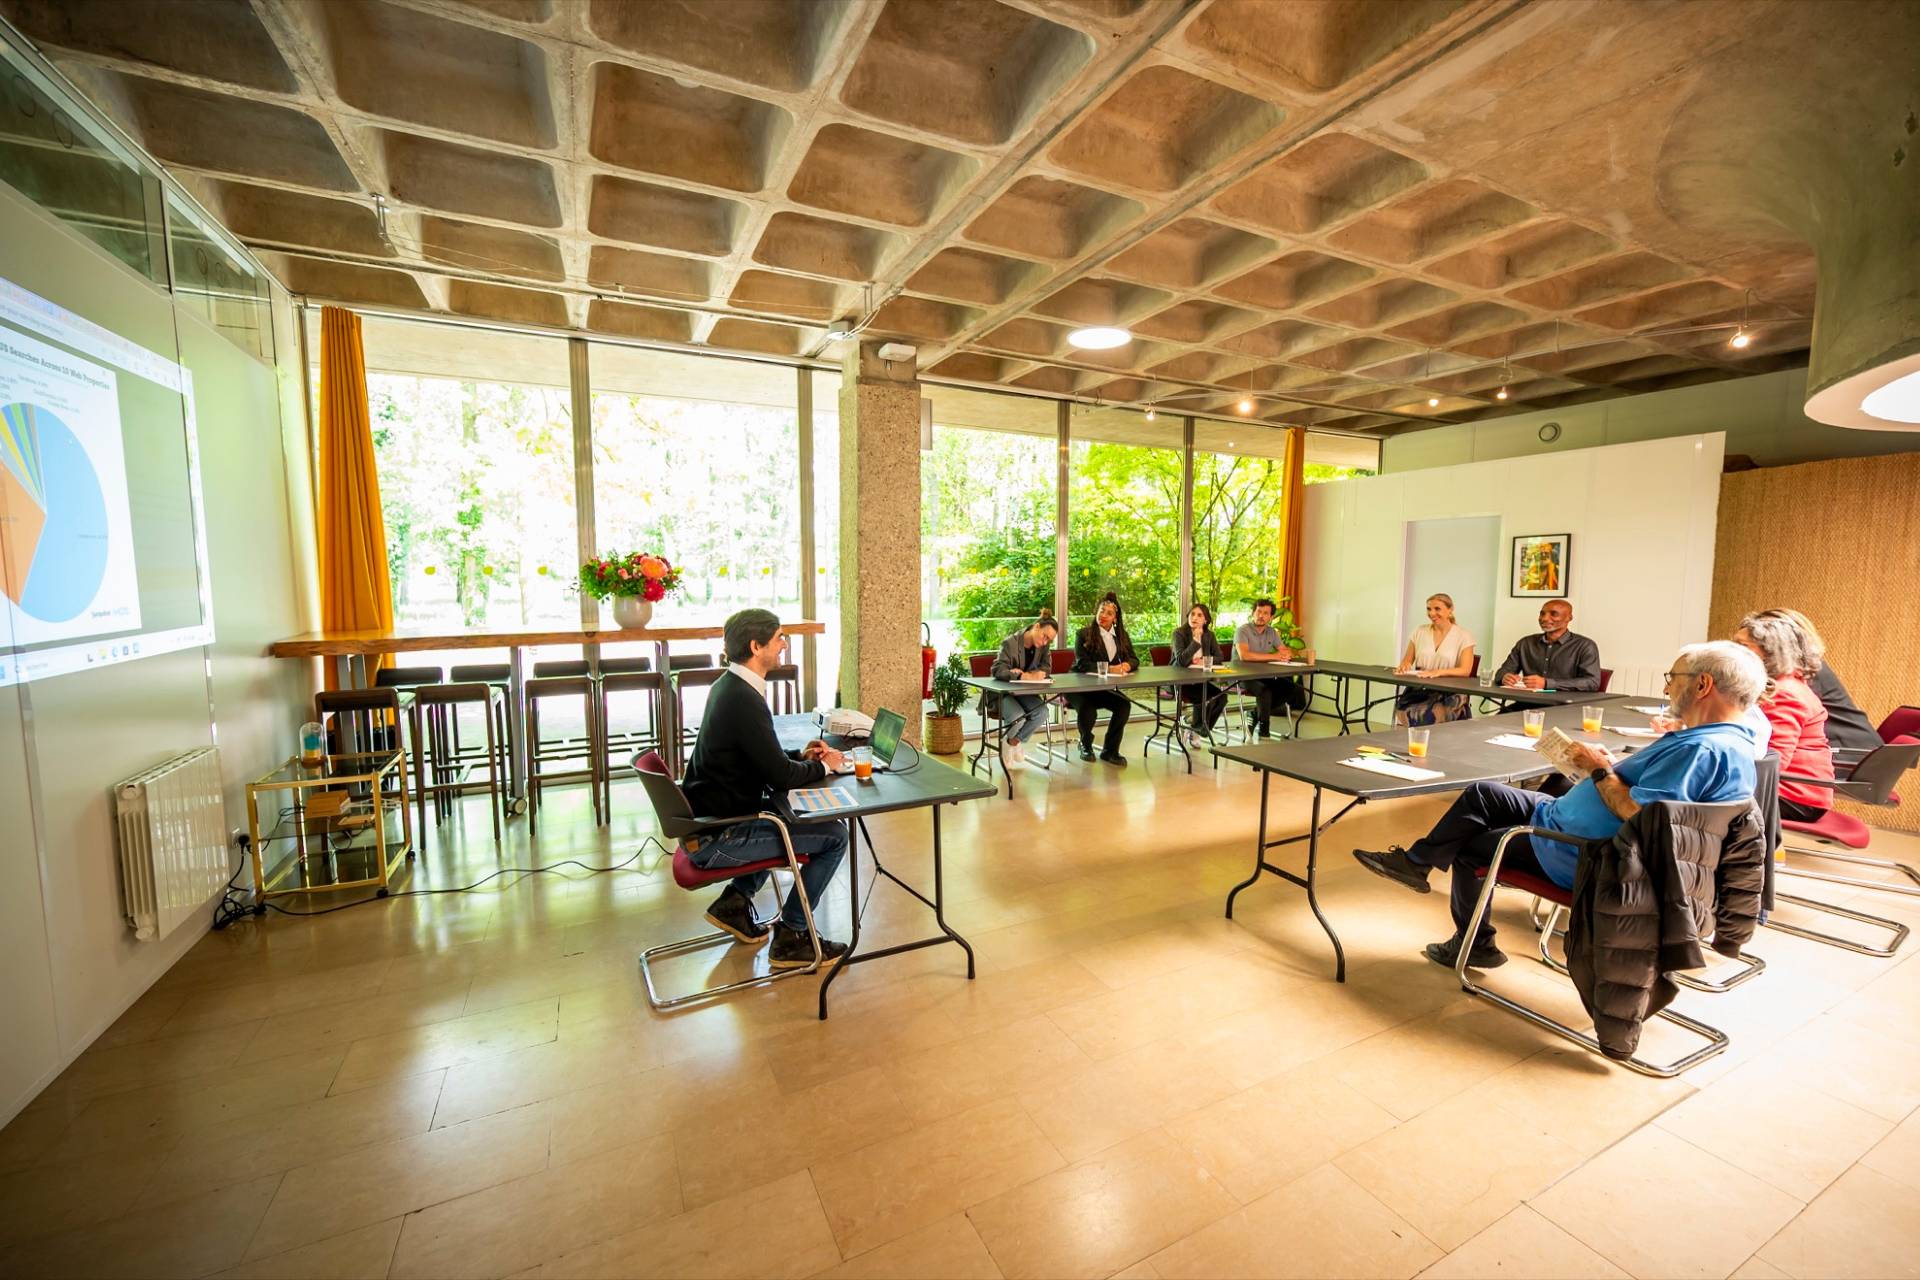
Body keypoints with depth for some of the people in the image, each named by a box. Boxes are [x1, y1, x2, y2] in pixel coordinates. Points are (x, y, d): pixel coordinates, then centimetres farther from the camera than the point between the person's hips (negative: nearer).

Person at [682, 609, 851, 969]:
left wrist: (800, 755, 6)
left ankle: (736, 899, 24)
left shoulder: (728, 686, 7)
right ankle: (791, 936, 6)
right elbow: (781, 776, -21)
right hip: (715, 839, -10)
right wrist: (823, 766, -3)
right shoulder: (744, 700, -23)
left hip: (707, 816, 10)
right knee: (835, 834, -7)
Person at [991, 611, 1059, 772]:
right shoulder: (1010, 643, -20)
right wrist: (1025, 676, -41)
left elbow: (1046, 669, -4)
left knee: (1042, 712, -23)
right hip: (1002, 692, -5)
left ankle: (1016, 742, 1)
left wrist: (1026, 674, -23)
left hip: (1024, 692, 6)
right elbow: (998, 670, -28)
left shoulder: (1044, 647, -2)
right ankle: (1006, 743, 5)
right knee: (1018, 718, -31)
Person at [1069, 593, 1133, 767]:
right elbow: (1082, 664, -17)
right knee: (1087, 710, -32)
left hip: (1106, 688, 4)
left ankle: (1110, 751, -5)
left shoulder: (1121, 635, 10)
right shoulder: (1084, 634, -6)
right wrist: (1109, 668, -28)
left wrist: (1127, 665, -18)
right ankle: (1085, 744, 3)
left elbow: (1134, 659, 7)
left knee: (1125, 705, -24)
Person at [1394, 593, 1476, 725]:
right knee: (1402, 713, -30)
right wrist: (1404, 666, -9)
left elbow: (1465, 670, -5)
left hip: (1449, 694, -2)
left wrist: (1439, 672, -24)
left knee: (1424, 716, -33)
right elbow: (1406, 661, 17)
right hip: (1418, 689, 2)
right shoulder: (1420, 632, 12)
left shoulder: (1463, 635, 3)